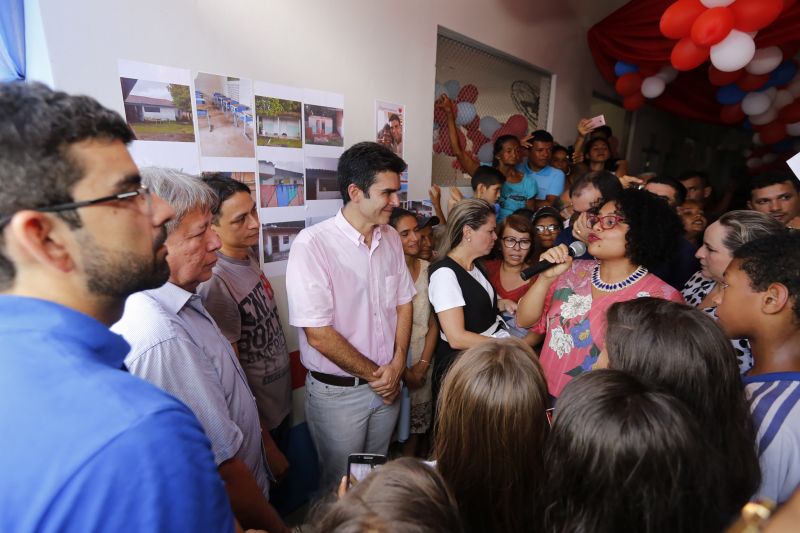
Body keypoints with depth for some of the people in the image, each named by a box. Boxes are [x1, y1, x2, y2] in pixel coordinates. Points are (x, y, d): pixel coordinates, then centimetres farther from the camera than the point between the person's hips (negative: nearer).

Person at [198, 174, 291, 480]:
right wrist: (268, 446, -16)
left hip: (281, 401, 7)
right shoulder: (214, 283, -28)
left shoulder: (249, 255, -3)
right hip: (258, 419, -7)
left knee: (283, 492, 28)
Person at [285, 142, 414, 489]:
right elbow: (318, 334, -21)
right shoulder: (312, 244, -21)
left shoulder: (391, 239, 0)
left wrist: (397, 365, -4)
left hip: (388, 383, 6)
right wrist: (374, 374, -11)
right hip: (338, 392, -5)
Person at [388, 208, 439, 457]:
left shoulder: (427, 268, 0)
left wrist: (423, 364, -4)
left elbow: (434, 322, 3)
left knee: (416, 426, 16)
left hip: (422, 362, 4)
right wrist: (403, 371, -9)